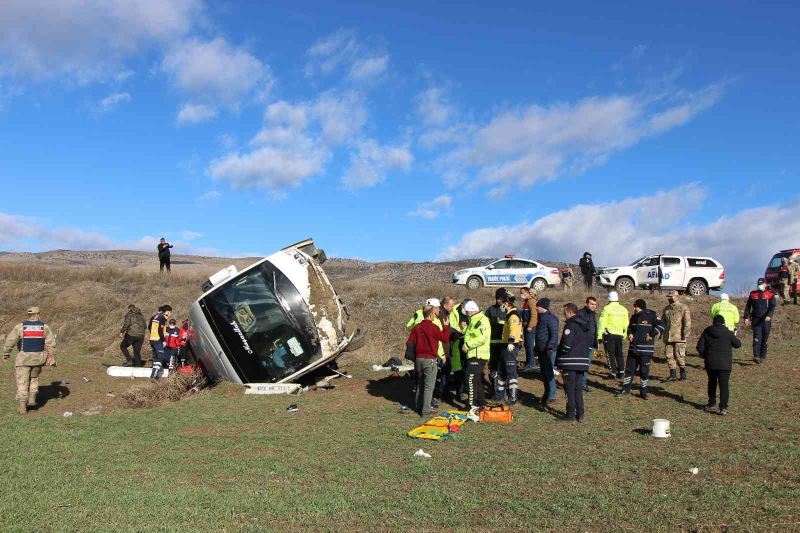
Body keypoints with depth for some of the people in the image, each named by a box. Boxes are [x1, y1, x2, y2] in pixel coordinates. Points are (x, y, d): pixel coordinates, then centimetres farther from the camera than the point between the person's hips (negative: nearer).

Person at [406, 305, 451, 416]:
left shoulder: (416, 327, 1)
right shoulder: (434, 328, -14)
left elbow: (410, 343, 1)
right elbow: (445, 338, -3)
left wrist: (414, 357, 14)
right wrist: (446, 326, 10)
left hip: (418, 358, 6)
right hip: (430, 359, -6)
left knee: (420, 384, 19)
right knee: (429, 386, 0)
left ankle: (419, 406, 28)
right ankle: (425, 410, -1)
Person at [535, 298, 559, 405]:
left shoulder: (551, 318, -14)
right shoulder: (541, 317, 16)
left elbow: (554, 335, -20)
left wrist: (550, 348, -25)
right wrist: (537, 349, 24)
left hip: (548, 350, -10)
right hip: (541, 350, 10)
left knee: (548, 373, -7)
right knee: (543, 373, 14)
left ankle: (551, 396, -1)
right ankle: (547, 393, 25)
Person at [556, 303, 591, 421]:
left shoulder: (571, 325, -14)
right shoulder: (585, 325, 13)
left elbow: (567, 344, -21)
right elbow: (590, 343, 17)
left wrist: (560, 351, -5)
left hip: (570, 362, -8)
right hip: (582, 362, 8)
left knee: (570, 388, -1)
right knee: (578, 388, 14)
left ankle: (571, 415, 1)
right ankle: (580, 414, 16)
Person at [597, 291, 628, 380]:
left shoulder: (606, 308, -9)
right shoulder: (623, 309, 9)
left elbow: (601, 323, -11)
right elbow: (626, 324, 14)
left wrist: (599, 335, -7)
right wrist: (624, 335, 23)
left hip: (609, 334, -5)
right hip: (619, 334, 5)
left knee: (610, 354, 1)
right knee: (619, 353, 16)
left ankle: (613, 373, -1)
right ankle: (621, 372, 15)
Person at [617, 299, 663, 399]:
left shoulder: (651, 316, -9)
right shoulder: (634, 317, 10)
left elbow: (661, 326, -14)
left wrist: (651, 335, -16)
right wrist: (629, 334, 5)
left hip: (646, 350, -5)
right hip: (633, 348, 5)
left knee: (644, 371, 2)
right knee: (629, 369, 8)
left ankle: (643, 392, 14)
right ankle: (625, 390, 17)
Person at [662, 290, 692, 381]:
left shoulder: (683, 308, -3)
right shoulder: (666, 309, 16)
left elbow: (687, 322, -8)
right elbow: (663, 322, 23)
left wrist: (685, 334, -15)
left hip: (679, 337, -6)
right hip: (667, 337, 6)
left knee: (679, 355, -5)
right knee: (669, 356, 4)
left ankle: (683, 374, 12)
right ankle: (673, 375, 12)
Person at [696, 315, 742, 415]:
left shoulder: (707, 332, 2)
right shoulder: (728, 333, -5)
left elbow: (700, 347, -1)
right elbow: (738, 344, 7)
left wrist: (704, 356, 16)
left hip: (710, 363, 3)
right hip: (724, 364, -2)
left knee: (712, 382, 20)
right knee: (723, 385, -3)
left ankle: (711, 404, 29)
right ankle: (723, 407, -10)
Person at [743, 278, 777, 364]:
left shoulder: (770, 294, 3)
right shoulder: (753, 294, 10)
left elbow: (772, 306, -7)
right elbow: (748, 306, 13)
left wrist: (769, 315, -24)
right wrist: (746, 317, 4)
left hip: (766, 320, 0)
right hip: (756, 320, 1)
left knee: (765, 339, 6)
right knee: (757, 338, -10)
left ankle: (763, 357, 16)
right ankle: (756, 356, -18)